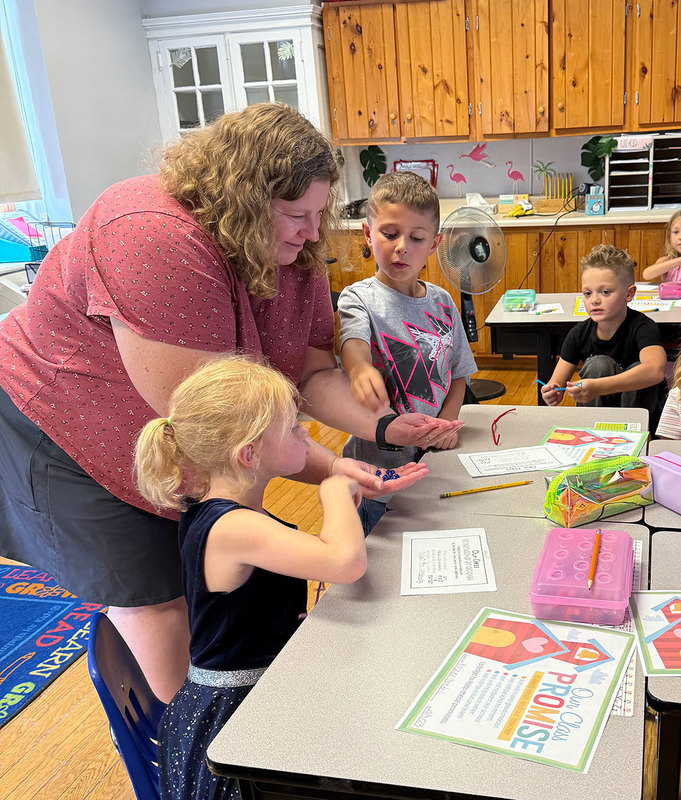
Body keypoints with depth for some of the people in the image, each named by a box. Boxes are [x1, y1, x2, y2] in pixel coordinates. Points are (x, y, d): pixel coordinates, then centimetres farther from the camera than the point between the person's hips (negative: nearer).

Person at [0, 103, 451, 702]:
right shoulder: (156, 240, -34)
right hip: (69, 442, -7)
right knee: (161, 617, -4)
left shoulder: (295, 253, -9)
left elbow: (313, 373, -8)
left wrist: (383, 428, -25)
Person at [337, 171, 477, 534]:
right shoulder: (360, 298, -8)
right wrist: (359, 368, -54)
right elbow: (353, 342, -30)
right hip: (378, 466, -4)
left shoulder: (441, 302, 7)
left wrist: (447, 421, -3)